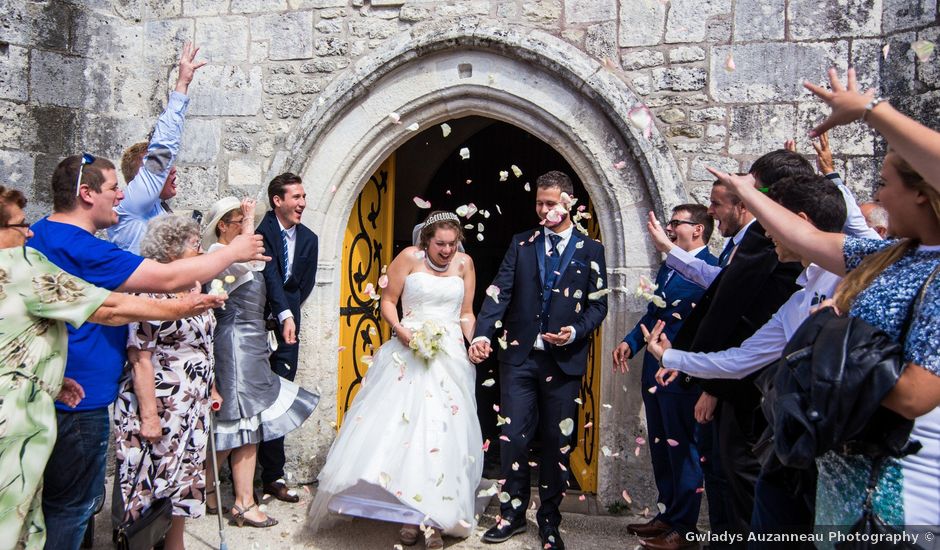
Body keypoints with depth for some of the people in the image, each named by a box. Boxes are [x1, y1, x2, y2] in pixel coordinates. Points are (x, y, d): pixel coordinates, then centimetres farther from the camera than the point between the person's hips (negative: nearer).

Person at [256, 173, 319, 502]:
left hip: (286, 325, 4)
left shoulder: (308, 238, 7)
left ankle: (273, 476, 14)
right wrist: (284, 314, -34)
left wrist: (287, 315, 0)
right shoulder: (261, 231, -11)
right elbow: (270, 275, -23)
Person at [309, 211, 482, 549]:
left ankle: (434, 519, 6)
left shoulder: (464, 263, 6)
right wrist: (400, 331, -16)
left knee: (442, 432, -2)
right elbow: (388, 302, 1)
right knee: (400, 425, -5)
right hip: (408, 352, -1)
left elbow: (466, 313, 11)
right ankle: (408, 512, 11)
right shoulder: (409, 257, -2)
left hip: (449, 355, 2)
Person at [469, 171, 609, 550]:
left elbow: (598, 304, 3)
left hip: (564, 360, -1)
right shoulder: (522, 244, 8)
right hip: (519, 356, 1)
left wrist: (576, 331, -15)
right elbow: (499, 292, -2)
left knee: (557, 442, 8)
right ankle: (513, 513, 22)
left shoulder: (590, 250, 5)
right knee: (513, 437, 3)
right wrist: (482, 334, -17)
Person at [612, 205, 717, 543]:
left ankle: (683, 527, 20)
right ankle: (666, 513, 33)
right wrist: (631, 341, 8)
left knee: (682, 450, 5)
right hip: (654, 372, 9)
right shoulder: (668, 266, 15)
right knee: (660, 448, 18)